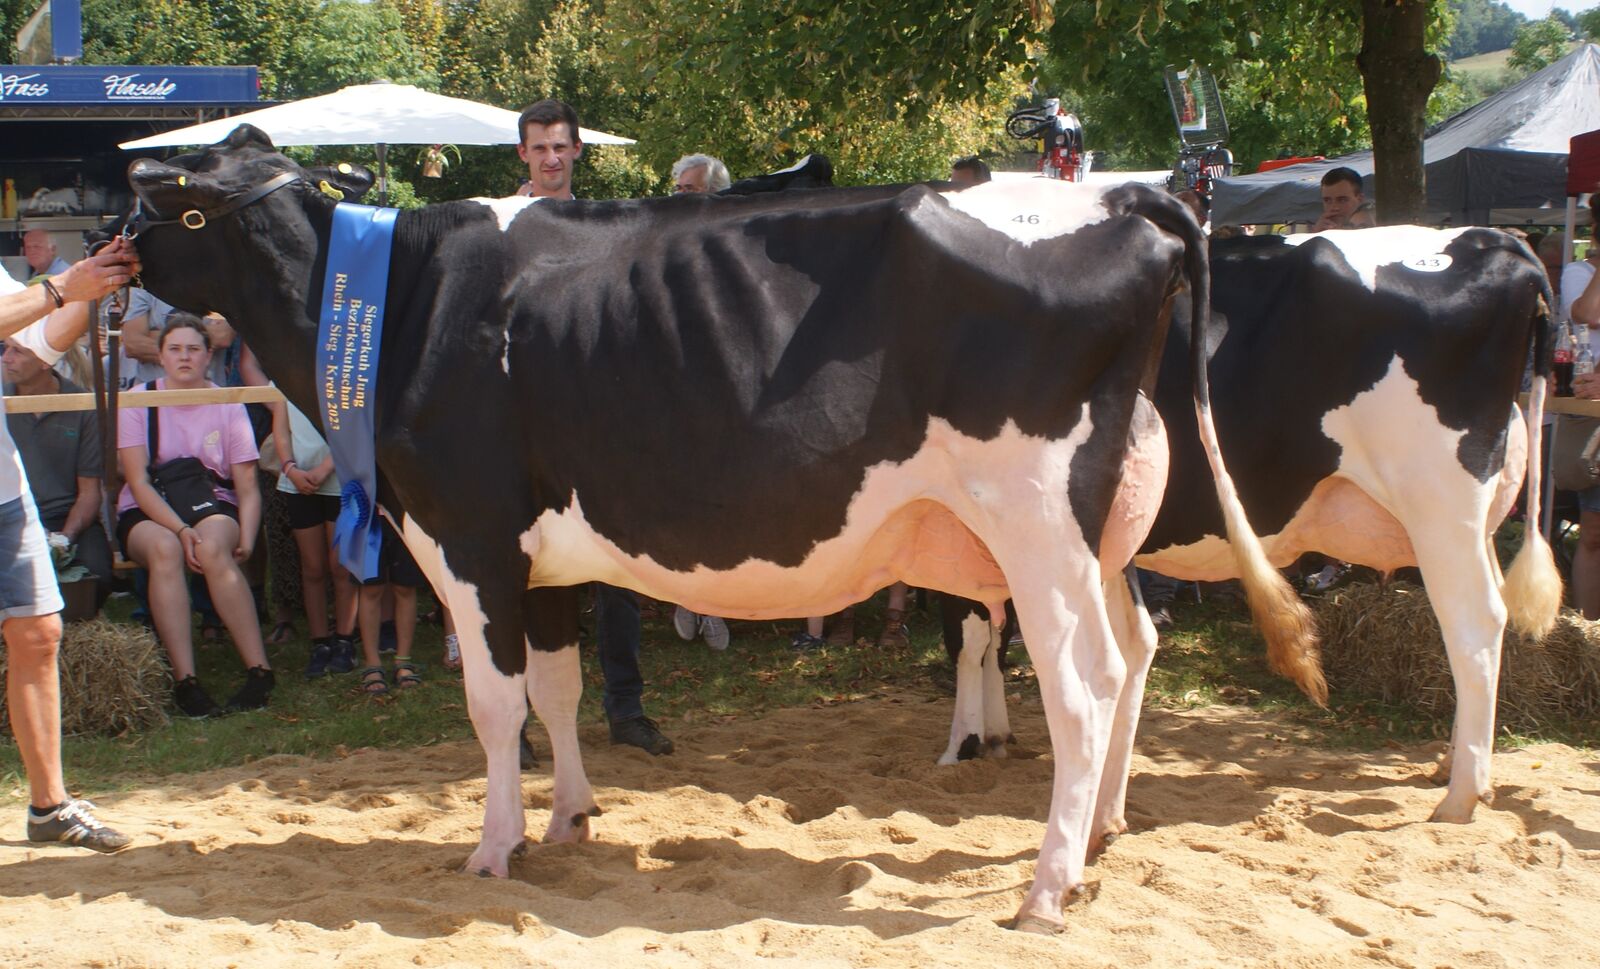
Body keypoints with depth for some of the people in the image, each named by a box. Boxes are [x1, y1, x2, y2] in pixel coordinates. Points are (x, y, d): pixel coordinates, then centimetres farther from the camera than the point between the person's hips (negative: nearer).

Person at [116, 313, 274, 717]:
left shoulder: (227, 405, 4)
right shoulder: (138, 403, 1)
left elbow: (247, 486, -2)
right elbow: (138, 482, -8)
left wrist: (246, 537, -21)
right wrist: (180, 528, -24)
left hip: (213, 508, 0)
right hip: (147, 514, 0)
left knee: (212, 548, -35)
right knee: (164, 548, -36)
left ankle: (260, 671, -35)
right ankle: (185, 681, -40)